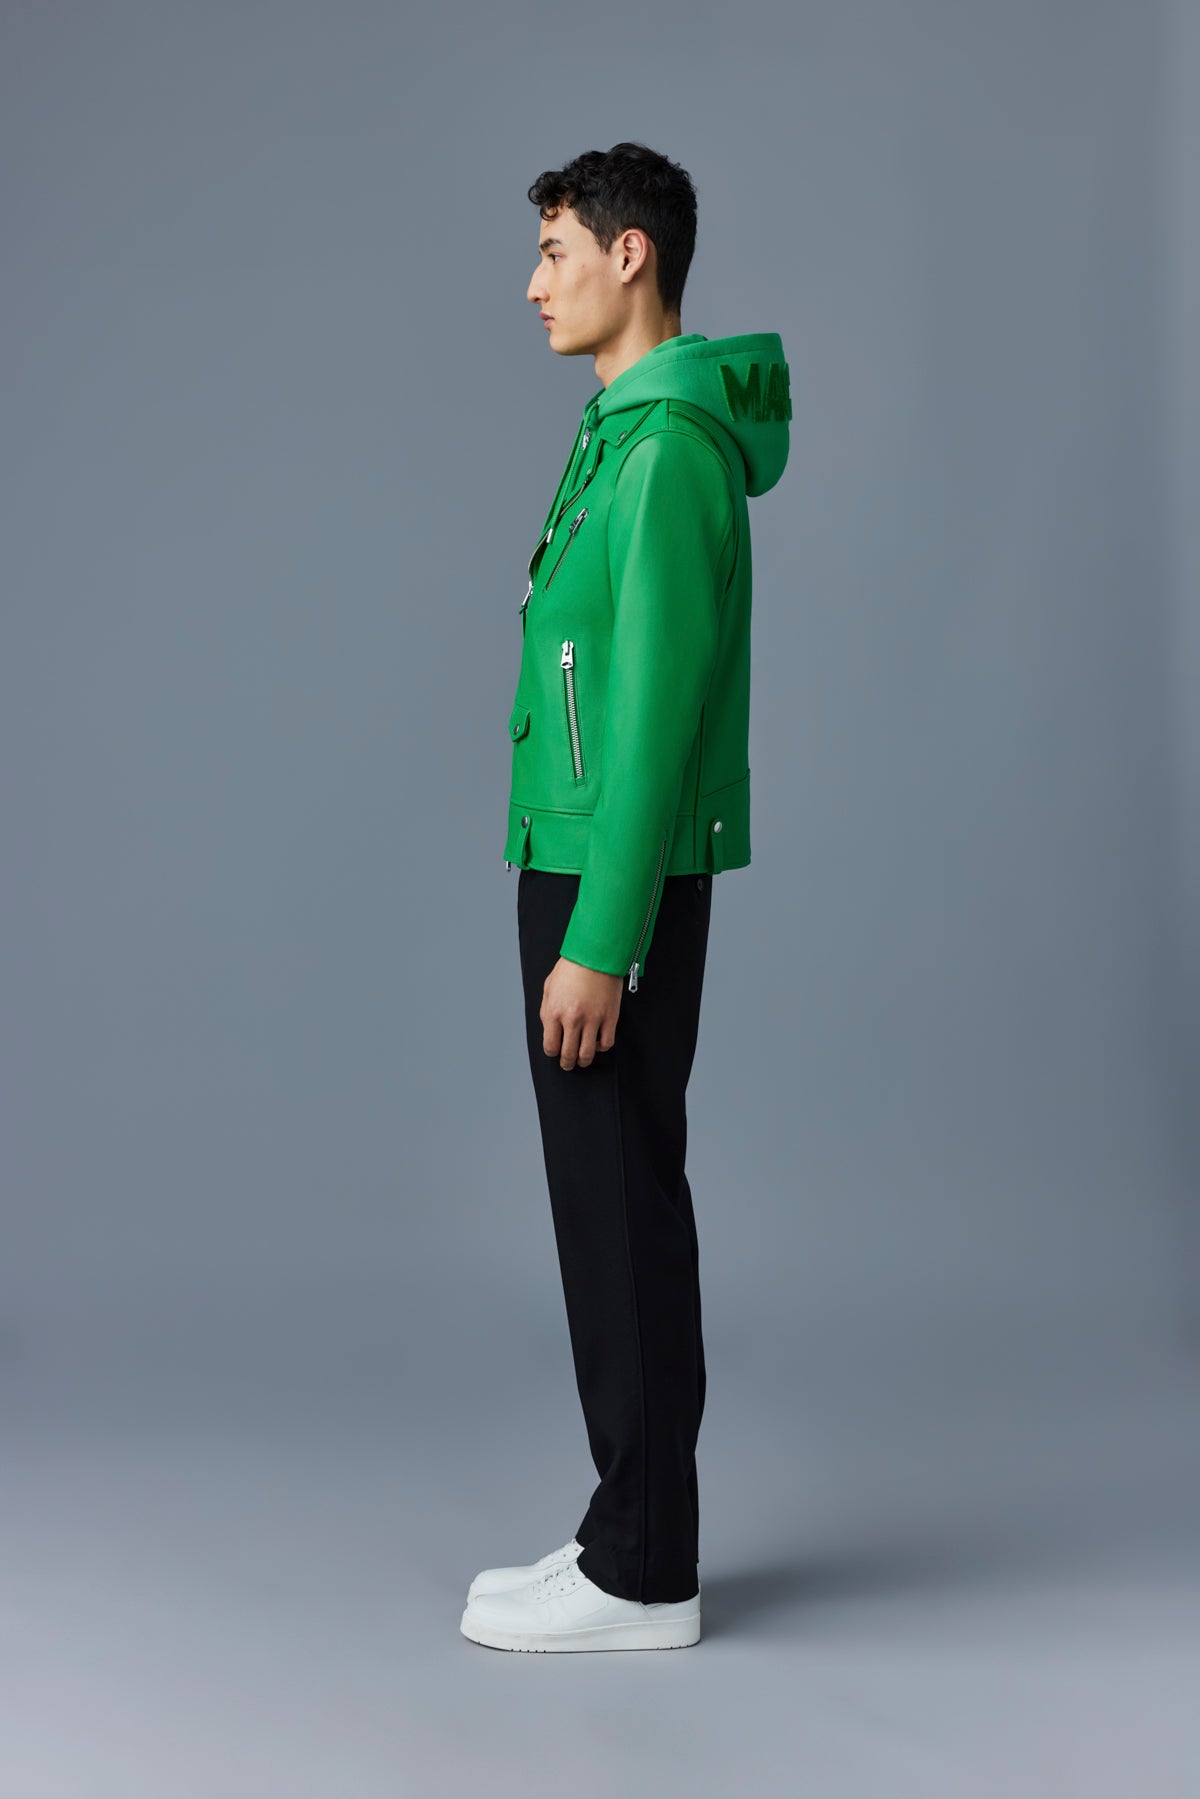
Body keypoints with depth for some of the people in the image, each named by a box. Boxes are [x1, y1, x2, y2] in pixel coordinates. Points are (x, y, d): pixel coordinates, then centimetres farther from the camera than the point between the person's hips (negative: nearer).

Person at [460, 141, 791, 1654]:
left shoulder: (671, 447, -15)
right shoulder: (626, 432, 16)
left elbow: (659, 709, -21)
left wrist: (601, 941, -22)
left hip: (618, 882, -10)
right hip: (579, 864, 10)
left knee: (620, 1205, -4)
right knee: (614, 1204, 13)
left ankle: (640, 1575, 6)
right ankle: (632, 1535, 22)